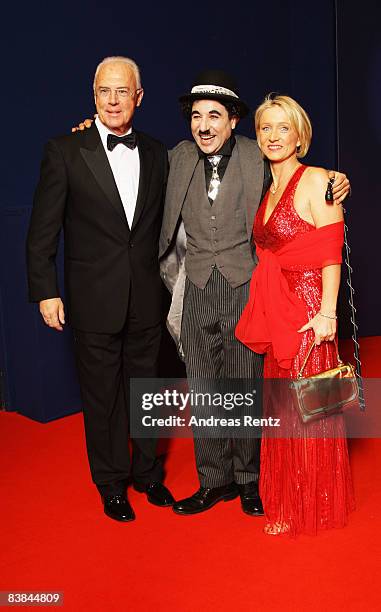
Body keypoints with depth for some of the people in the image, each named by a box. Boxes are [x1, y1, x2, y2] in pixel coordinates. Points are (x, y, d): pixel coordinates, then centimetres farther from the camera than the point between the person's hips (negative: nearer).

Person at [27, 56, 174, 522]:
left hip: (146, 299, 3)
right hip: (94, 300, -3)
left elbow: (161, 225, 10)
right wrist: (45, 291, -9)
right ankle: (111, 484, 28)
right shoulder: (64, 151, -5)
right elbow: (42, 231, -6)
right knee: (102, 396, 9)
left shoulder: (156, 154, 6)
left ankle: (147, 473, 35)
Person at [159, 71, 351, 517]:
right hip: (197, 292, 3)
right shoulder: (179, 158, 5)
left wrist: (336, 185, -11)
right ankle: (214, 481, 26)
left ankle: (247, 480, 25)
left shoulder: (257, 158, -4)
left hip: (244, 288, -3)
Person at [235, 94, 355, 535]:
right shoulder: (267, 190, 14)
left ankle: (313, 507, 21)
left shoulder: (316, 182, -8)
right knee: (280, 404, 14)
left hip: (309, 311, -7)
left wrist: (327, 313, -19)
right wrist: (268, 311, 7)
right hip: (276, 315, 7)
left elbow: (331, 254, -13)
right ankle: (286, 500, 31)